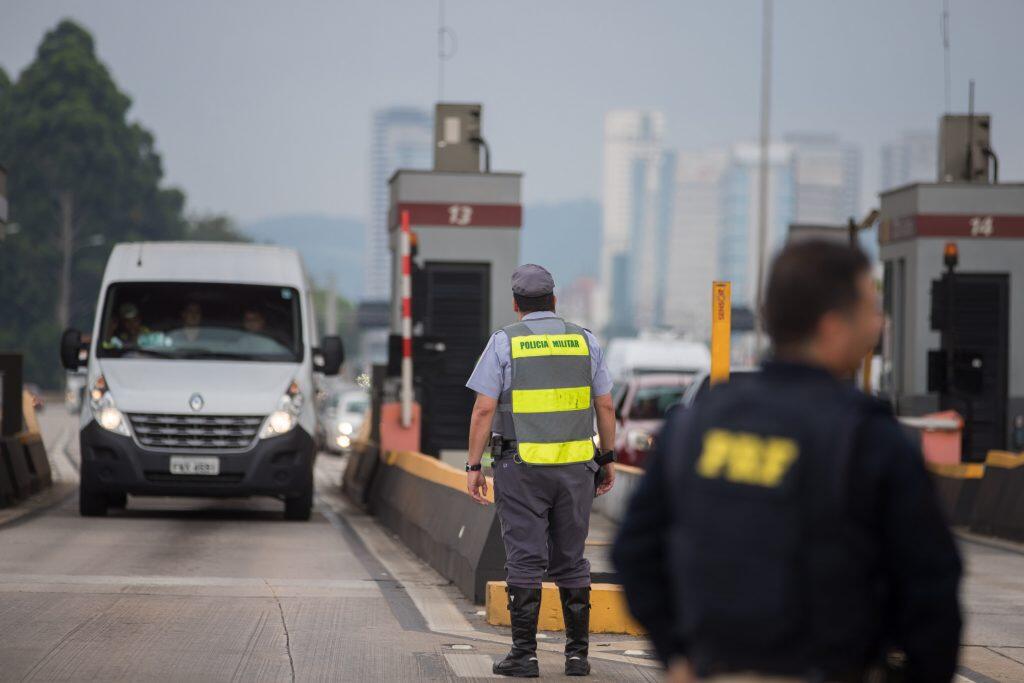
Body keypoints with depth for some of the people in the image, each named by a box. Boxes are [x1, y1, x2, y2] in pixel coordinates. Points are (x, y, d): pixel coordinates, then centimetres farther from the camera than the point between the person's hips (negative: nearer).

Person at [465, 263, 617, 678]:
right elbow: (605, 406, 6)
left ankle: (524, 655, -2)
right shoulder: (584, 341, 5)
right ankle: (577, 654, 10)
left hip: (521, 465, -3)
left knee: (525, 561, -1)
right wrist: (608, 459, 15)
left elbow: (484, 409, -8)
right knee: (570, 561, 10)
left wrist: (473, 466, -4)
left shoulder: (504, 343, -4)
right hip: (575, 467, 3)